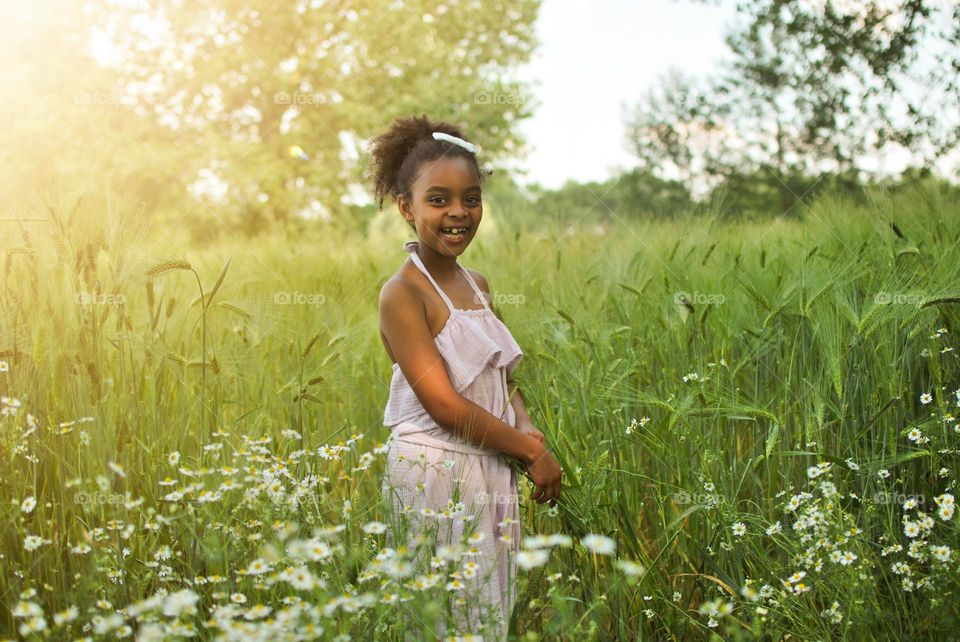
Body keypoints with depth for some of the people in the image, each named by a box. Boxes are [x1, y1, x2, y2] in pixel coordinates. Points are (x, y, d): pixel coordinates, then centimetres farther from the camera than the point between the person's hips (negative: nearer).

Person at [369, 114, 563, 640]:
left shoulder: (476, 285, 10)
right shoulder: (404, 293, -14)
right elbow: (443, 403, -18)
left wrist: (528, 429, -8)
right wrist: (532, 449, -12)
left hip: (490, 472, 7)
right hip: (435, 475, -7)